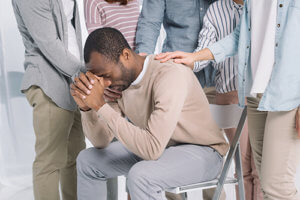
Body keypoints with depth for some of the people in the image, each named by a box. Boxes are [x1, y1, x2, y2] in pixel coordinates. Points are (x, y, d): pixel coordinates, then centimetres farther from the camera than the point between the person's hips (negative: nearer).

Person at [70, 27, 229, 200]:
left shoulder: (171, 76, -30)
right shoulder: (119, 80, -6)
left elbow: (152, 148, -37)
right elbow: (102, 141, 0)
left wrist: (101, 106, -35)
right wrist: (86, 107, -20)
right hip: (160, 146, 8)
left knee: (140, 175, -36)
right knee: (87, 160, 8)